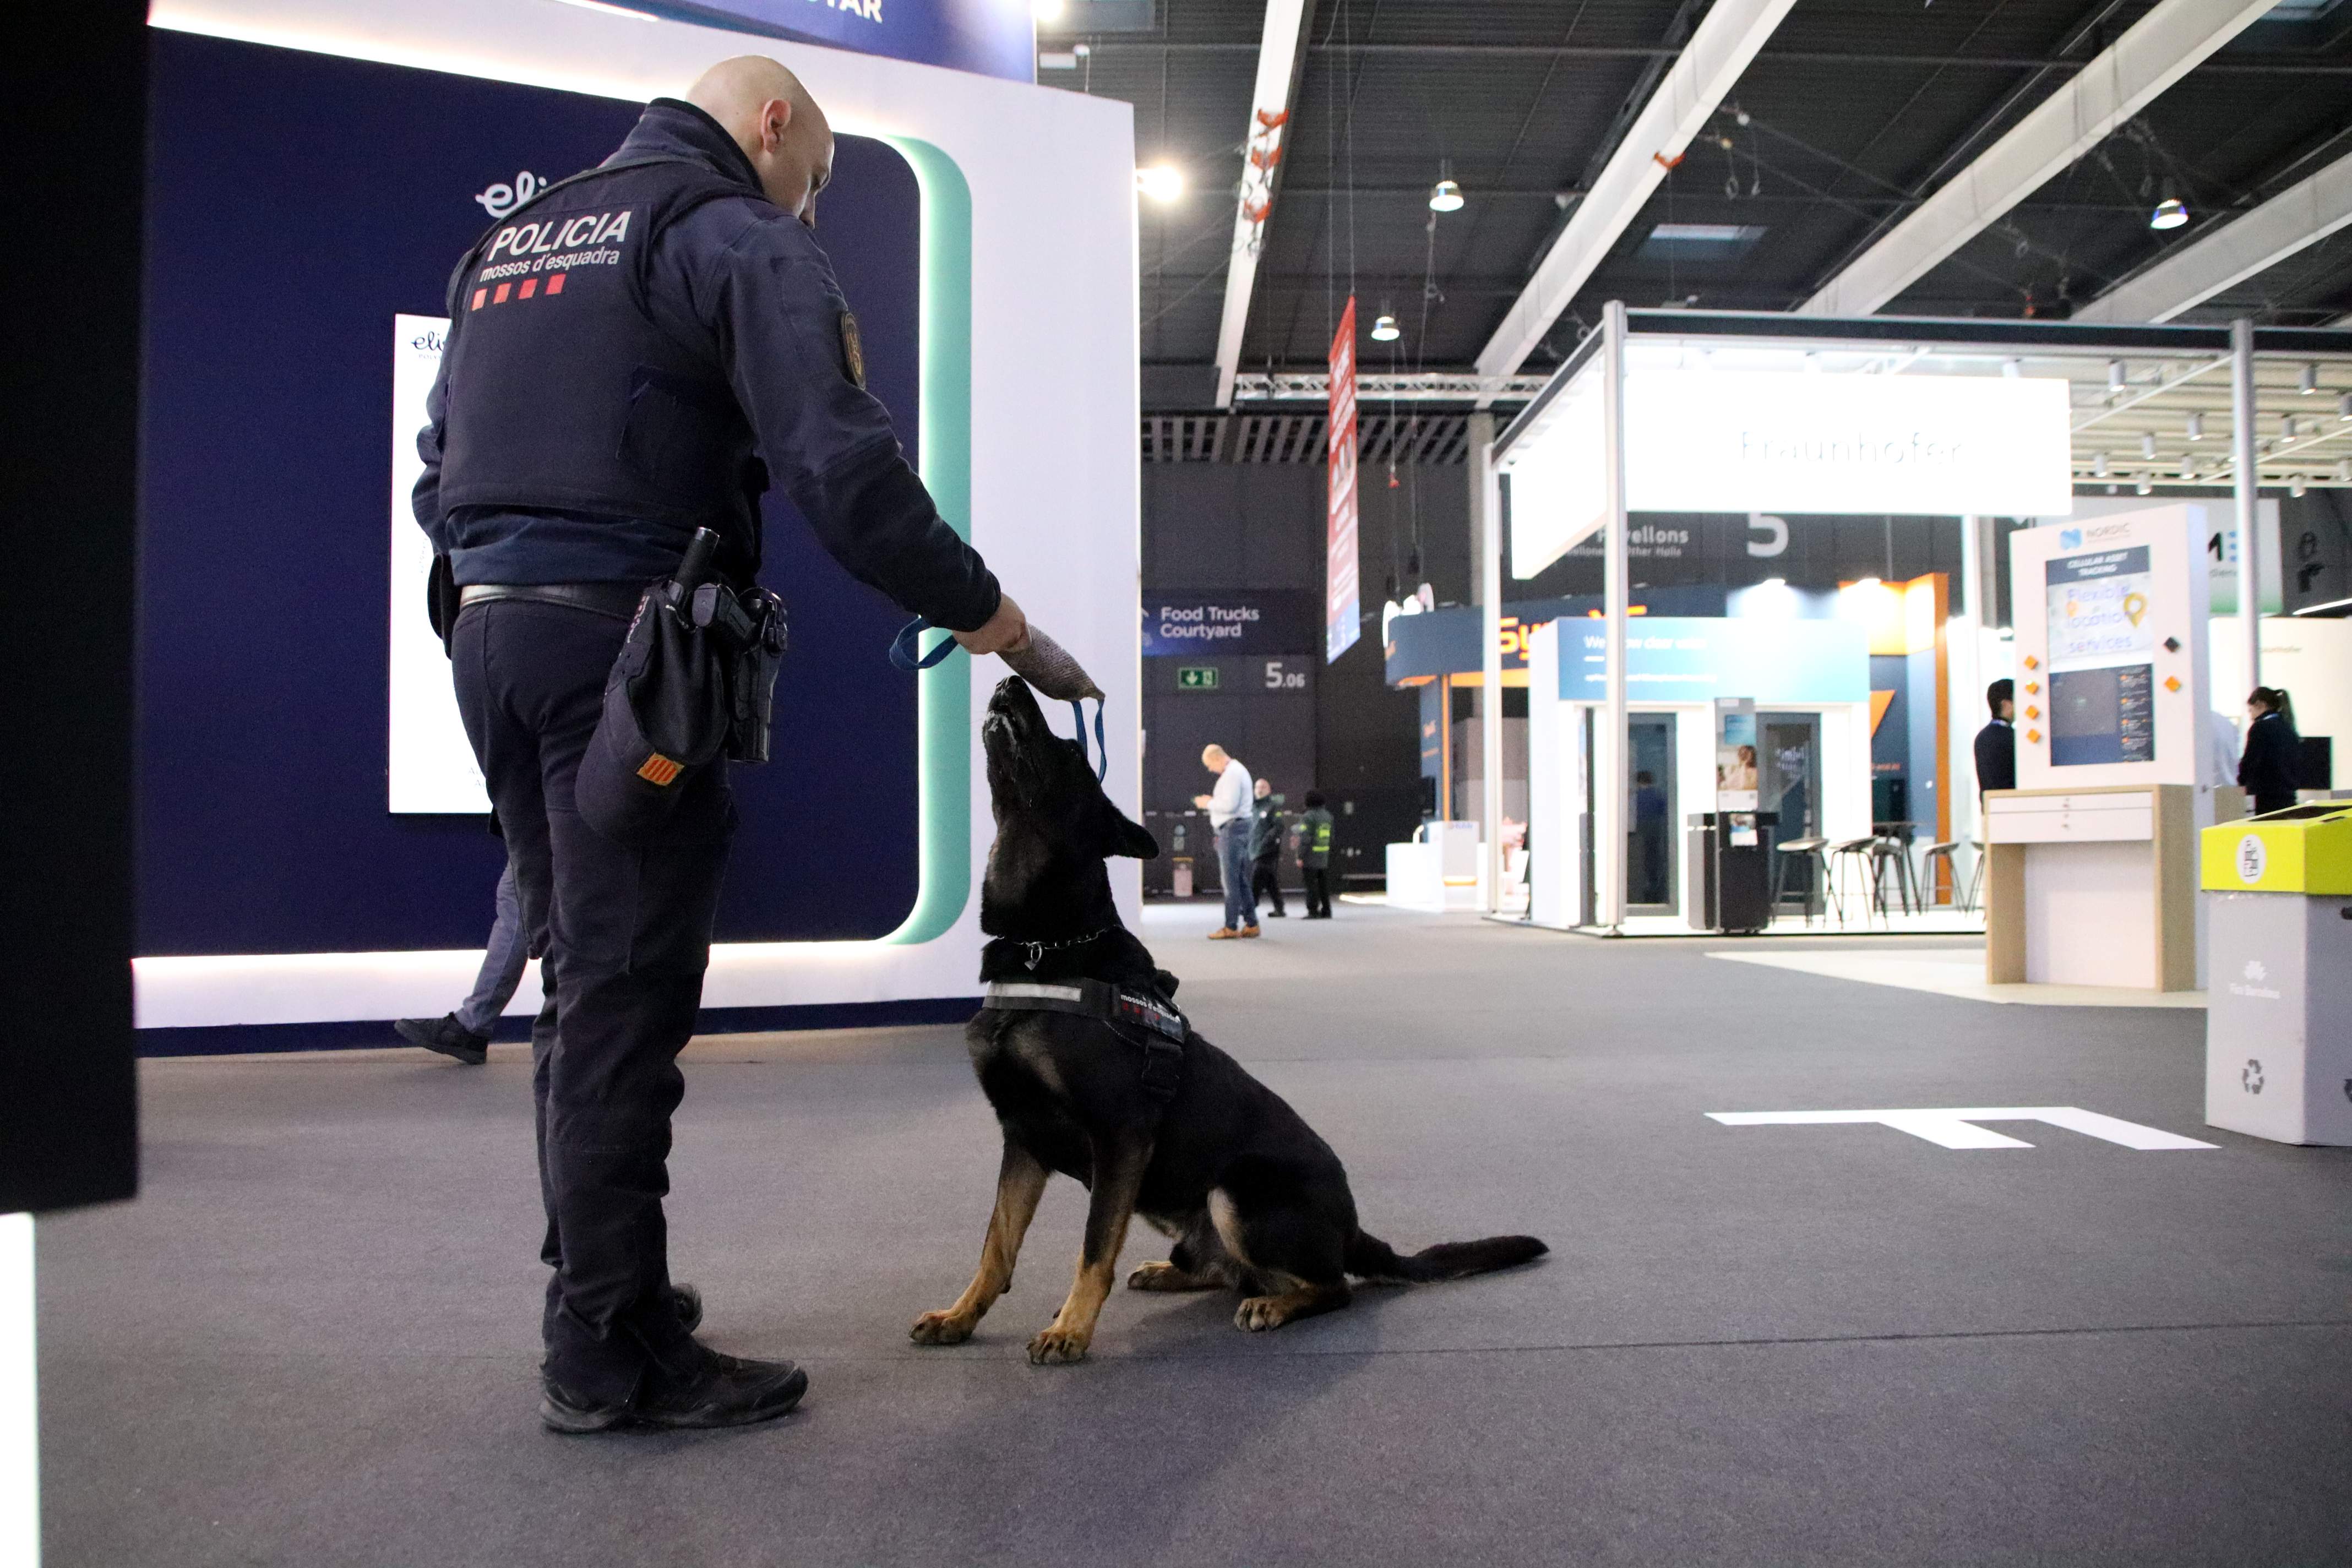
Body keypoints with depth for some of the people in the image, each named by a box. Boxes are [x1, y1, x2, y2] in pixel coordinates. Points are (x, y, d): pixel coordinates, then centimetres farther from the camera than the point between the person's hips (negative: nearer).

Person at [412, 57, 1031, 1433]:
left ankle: (599, 1287, 26)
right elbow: (840, 460, -15)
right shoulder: (737, 235, -2)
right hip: (623, 641, -8)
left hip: (487, 632, 8)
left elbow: (437, 477, 24)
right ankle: (615, 1355, 3)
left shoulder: (508, 239, 25)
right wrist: (973, 603, -8)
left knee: (587, 981, 16)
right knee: (629, 994, -4)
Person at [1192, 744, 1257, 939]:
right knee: (1242, 880, 12)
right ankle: (1251, 924, 14)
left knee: (1231, 880, -8)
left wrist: (1209, 803, -9)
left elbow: (1229, 805, -22)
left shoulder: (1232, 773, -14)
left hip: (1232, 829, -11)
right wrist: (1212, 802, 14)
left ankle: (1231, 927, -7)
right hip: (1240, 828, 11)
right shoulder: (1237, 770, 20)